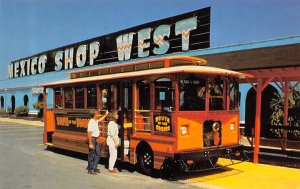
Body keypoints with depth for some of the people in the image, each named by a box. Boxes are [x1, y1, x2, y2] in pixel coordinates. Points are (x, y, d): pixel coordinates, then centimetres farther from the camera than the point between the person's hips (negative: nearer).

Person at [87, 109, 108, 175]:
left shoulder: (95, 121, 8)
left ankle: (94, 168, 23)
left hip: (95, 139, 10)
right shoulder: (91, 122, -21)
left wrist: (105, 115, 33)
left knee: (97, 154, 13)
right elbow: (89, 133, -25)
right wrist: (90, 143, -26)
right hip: (92, 139, -10)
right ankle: (90, 170, 10)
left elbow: (100, 120, 35)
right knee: (91, 155, 0)